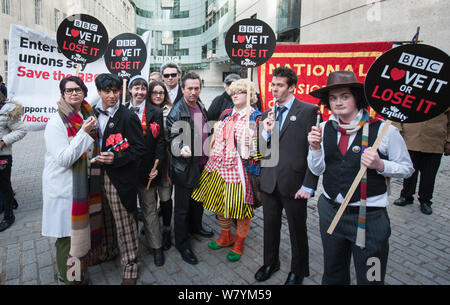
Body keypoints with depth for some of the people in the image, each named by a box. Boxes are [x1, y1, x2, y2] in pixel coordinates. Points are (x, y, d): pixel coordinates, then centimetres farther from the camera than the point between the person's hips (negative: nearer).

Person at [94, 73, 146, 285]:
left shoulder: (128, 117, -12)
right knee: (105, 218, 22)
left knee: (125, 224, 3)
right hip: (99, 176, 6)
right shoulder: (94, 114, 8)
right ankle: (108, 250, 46)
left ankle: (130, 267, 19)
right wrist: (96, 157, 6)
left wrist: (116, 159, -24)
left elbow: (140, 149, -14)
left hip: (120, 178, -6)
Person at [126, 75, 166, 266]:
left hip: (145, 168, -3)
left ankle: (157, 246, 18)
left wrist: (156, 166, -12)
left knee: (149, 209, 5)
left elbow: (160, 141, -4)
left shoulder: (155, 112, -1)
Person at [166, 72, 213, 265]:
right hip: (185, 166, -7)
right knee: (182, 207, 6)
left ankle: (195, 226, 49)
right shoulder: (176, 112, -16)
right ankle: (182, 244, 22)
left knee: (199, 199, 25)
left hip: (201, 164, 8)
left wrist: (207, 154, 18)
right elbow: (174, 138, -18)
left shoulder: (201, 106, 7)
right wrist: (180, 148, -38)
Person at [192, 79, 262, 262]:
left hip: (239, 168, -6)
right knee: (219, 203, 16)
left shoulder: (255, 117, -5)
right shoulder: (226, 114, 12)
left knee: (240, 205, 4)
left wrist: (250, 142, -24)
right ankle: (226, 237, 39)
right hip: (218, 166, 6)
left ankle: (239, 243, 28)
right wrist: (213, 159, 14)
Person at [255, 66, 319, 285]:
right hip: (269, 182, 5)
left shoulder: (308, 111, -7)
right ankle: (270, 263, 43)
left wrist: (308, 185, -14)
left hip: (294, 183, -5)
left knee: (297, 230, 13)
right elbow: (262, 151, 10)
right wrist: (267, 132, -9)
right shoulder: (267, 115, 10)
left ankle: (298, 271, 36)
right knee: (270, 227, 20)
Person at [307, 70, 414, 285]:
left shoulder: (384, 130, -12)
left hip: (369, 217, -3)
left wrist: (380, 165, -22)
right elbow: (317, 170, 3)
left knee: (369, 279, 14)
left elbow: (407, 168, -4)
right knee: (333, 274, 23)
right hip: (330, 211, 4)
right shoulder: (325, 129, -1)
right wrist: (315, 148, -14)